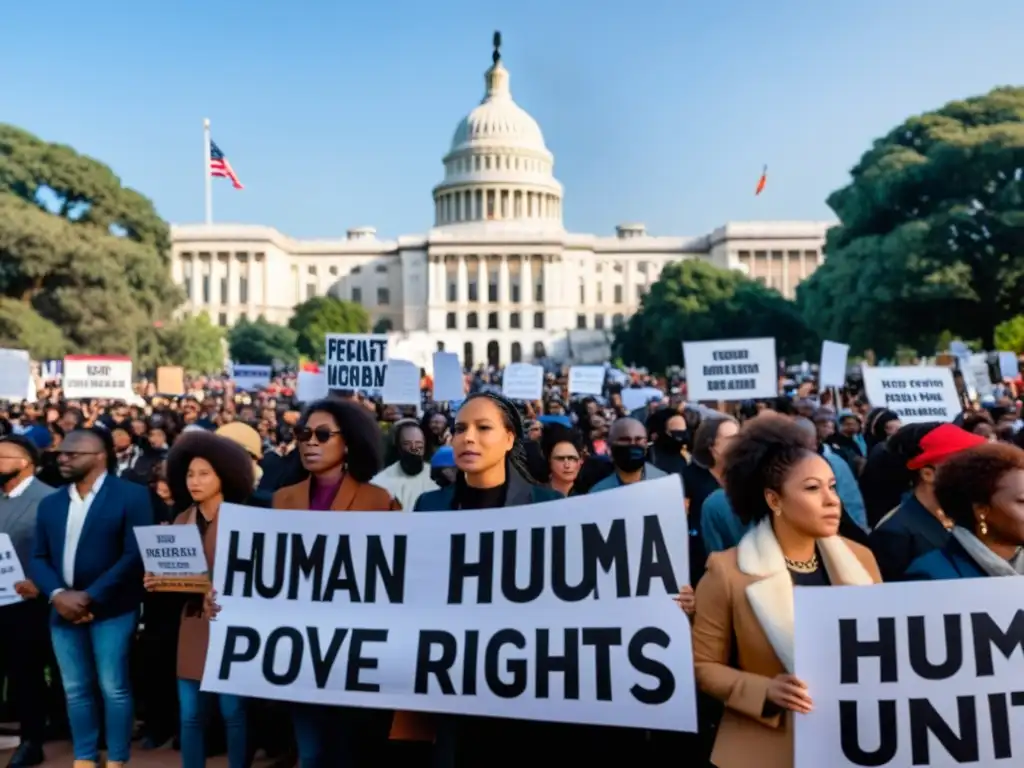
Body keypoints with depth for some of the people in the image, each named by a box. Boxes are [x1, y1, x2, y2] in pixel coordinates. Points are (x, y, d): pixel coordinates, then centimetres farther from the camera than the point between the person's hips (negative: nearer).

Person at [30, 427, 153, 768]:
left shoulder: (131, 495, -6)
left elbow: (135, 555, -12)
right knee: (75, 689, 13)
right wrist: (57, 594, -9)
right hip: (63, 610, 5)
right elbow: (38, 558, 9)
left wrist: (90, 597, -15)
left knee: (114, 688, 1)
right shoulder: (50, 503, 13)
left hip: (111, 609, -5)